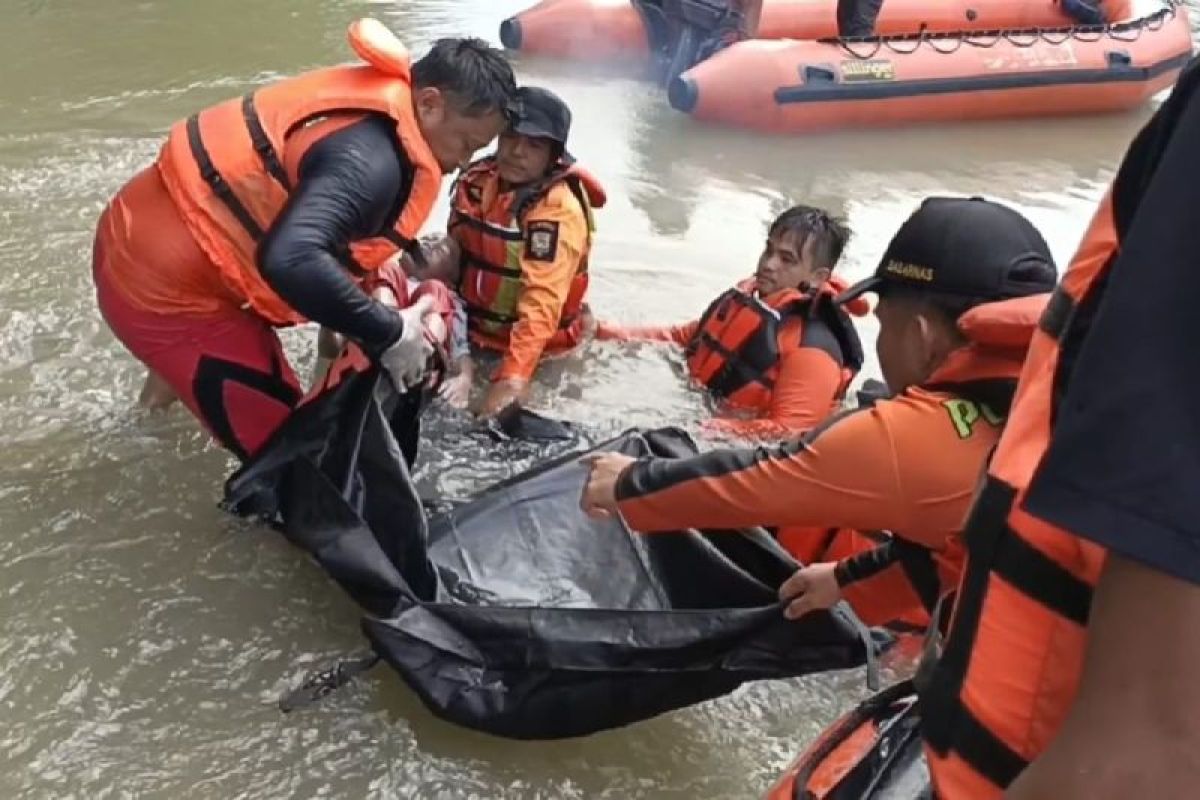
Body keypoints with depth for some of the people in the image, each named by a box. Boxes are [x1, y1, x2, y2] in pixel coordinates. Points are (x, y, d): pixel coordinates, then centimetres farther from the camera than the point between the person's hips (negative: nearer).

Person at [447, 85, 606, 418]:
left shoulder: (559, 210, -24)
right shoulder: (476, 181, -1)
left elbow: (542, 303, -32)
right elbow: (456, 251, 11)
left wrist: (513, 377, -40)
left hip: (532, 341, -7)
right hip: (471, 325, 8)